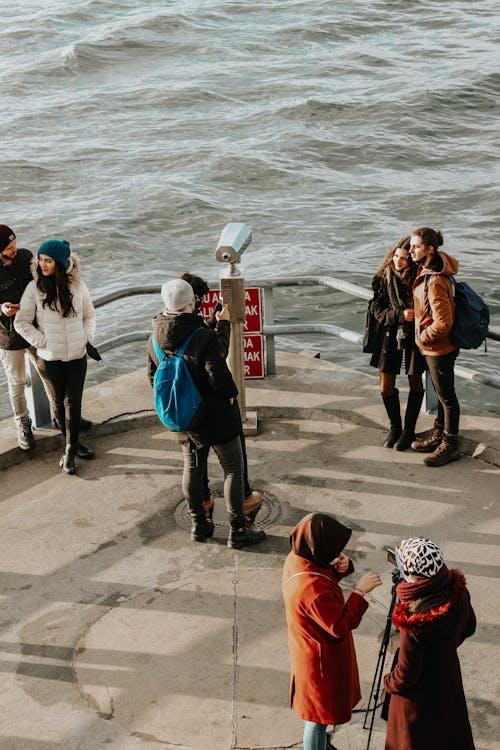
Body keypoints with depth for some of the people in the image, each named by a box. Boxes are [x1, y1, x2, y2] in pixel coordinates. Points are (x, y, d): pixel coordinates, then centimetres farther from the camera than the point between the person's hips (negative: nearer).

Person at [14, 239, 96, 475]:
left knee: (74, 402, 3)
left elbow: (89, 315, 10)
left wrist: (86, 338, -2)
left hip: (77, 357, 1)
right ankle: (71, 440, 32)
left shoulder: (77, 286, -5)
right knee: (58, 403, 12)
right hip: (50, 359, -1)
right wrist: (43, 342, -11)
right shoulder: (34, 288, -11)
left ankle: (70, 449, 14)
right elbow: (22, 322, -7)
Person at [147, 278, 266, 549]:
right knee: (233, 468, 6)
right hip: (214, 416, -6)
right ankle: (237, 530, 9)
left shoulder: (155, 339, -4)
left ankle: (198, 525, 29)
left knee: (192, 467, 20)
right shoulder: (204, 337, -24)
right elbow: (219, 378, -25)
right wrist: (231, 393, -4)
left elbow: (153, 377, 6)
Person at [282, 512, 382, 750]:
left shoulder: (296, 559, -12)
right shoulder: (313, 589, -39)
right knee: (319, 717, 13)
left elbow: (323, 577, 7)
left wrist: (338, 568, -13)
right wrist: (359, 591, -28)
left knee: (315, 712, 31)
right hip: (322, 659, -9)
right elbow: (341, 627, -30)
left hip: (308, 648, 9)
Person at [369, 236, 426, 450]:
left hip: (414, 336, -2)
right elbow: (376, 309, -5)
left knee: (415, 383, 11)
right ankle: (395, 427, 28)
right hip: (390, 335, 2)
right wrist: (399, 315, -20)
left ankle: (409, 430, 26)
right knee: (386, 387, 6)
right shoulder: (383, 278, -7)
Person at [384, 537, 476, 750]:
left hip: (420, 695, -5)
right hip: (450, 682, 6)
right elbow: (468, 627, 2)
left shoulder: (413, 619, -38)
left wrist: (389, 683, -4)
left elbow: (407, 674, -24)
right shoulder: (457, 591, -20)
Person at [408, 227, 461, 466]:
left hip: (439, 348, -10)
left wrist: (422, 337, -13)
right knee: (441, 394, 22)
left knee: (446, 397, 4)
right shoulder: (426, 270, 0)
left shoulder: (435, 282, -29)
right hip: (432, 347, 10)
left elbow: (443, 323, -30)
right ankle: (438, 436, 36)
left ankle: (450, 446, 17)